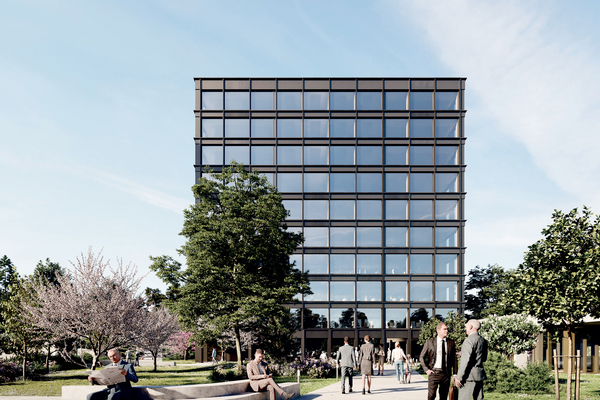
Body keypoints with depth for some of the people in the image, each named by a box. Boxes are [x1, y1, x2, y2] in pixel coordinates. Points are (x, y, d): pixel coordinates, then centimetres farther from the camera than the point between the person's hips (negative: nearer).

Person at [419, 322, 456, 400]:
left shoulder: (451, 343, 7)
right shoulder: (430, 342, 0)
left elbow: (454, 359, 11)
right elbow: (422, 357, 6)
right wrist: (427, 370, -4)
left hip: (446, 373, 2)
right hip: (434, 372, -2)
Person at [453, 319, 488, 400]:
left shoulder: (469, 340, -14)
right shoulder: (483, 340, 12)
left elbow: (465, 361, -20)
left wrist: (459, 377, -16)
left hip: (470, 376, -9)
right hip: (480, 375, 9)